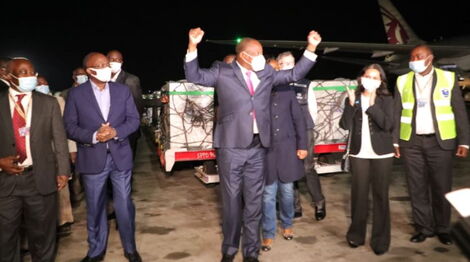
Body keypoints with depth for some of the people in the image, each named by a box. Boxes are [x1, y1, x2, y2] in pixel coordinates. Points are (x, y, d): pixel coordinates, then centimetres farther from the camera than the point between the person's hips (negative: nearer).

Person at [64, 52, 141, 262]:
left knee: (124, 205, 9)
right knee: (95, 207, 12)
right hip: (92, 158, -1)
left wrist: (116, 132, -17)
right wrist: (93, 136, -20)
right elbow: (69, 126, -4)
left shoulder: (122, 90, 4)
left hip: (120, 156, 1)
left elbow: (133, 119, 1)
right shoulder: (76, 94, -2)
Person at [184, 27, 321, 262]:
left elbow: (295, 74, 18)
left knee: (254, 201, 10)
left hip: (258, 147, 3)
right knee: (231, 199, 8)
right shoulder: (223, 72, 1)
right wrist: (192, 46, -16)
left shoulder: (266, 73, 12)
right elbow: (194, 76, -4)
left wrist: (311, 48, 11)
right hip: (231, 147, -3)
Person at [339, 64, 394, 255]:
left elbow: (388, 125, -12)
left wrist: (372, 105, -21)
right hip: (359, 153, 1)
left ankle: (380, 239, 11)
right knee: (359, 194, 5)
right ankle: (356, 233, 18)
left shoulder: (386, 99, 2)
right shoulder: (352, 98, 6)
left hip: (381, 153, -1)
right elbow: (345, 125, -5)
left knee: (380, 195, 3)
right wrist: (352, 104, -16)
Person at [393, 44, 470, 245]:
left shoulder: (448, 78, 2)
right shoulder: (402, 81, 6)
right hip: (411, 143, 1)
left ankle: (442, 229, 24)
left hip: (440, 142, -1)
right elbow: (396, 113, 6)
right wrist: (394, 141, 1)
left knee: (441, 187, 7)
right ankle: (424, 228, 21)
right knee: (417, 188, 7)